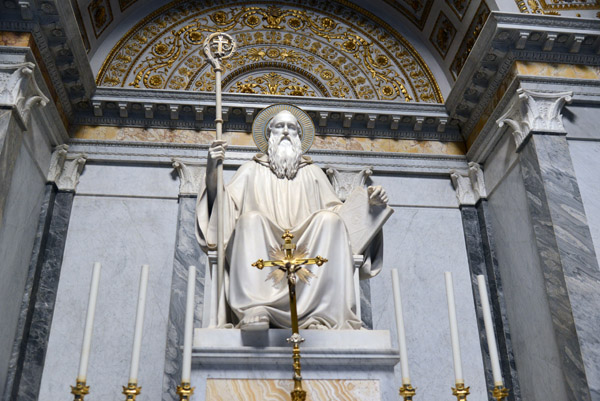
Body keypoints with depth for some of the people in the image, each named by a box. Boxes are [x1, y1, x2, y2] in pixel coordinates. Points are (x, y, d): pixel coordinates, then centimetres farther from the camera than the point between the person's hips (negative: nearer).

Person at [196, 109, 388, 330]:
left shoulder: (312, 172, 28)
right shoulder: (252, 169, 23)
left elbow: (340, 210, 21)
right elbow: (221, 202, 8)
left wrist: (370, 203, 2)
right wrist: (211, 170, -10)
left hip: (306, 253, 1)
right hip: (262, 258, -1)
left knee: (329, 218, -26)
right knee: (252, 218, -30)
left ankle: (320, 313, -40)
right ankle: (254, 309, -47)